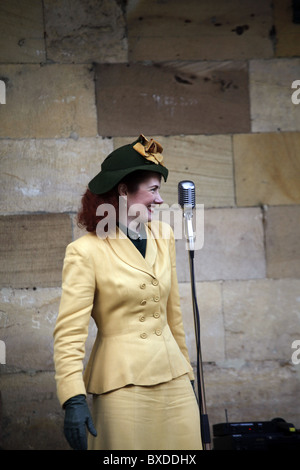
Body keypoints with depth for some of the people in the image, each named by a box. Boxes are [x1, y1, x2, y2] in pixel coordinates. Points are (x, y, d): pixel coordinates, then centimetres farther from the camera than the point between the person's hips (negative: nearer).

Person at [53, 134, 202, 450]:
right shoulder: (85, 252, -9)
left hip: (173, 377, 6)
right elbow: (69, 331, -14)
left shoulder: (162, 235, 10)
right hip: (123, 382, -6)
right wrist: (74, 399, -23)